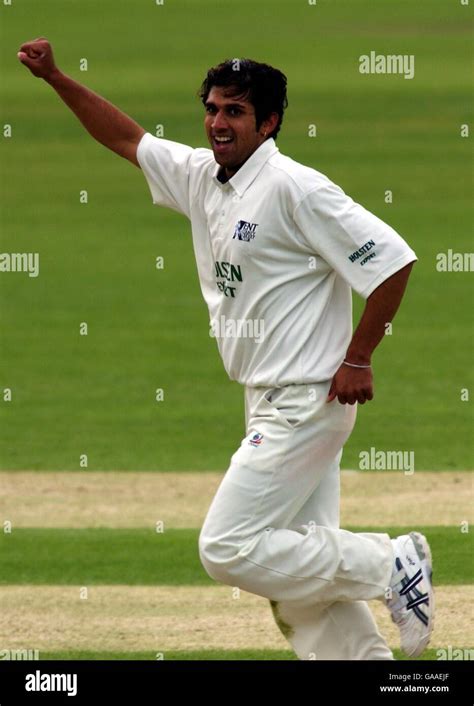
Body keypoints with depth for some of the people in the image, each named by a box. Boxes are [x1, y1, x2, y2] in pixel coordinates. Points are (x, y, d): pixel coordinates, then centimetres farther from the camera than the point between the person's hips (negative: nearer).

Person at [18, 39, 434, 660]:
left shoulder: (294, 188, -16)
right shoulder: (200, 178, 9)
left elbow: (391, 259, -20)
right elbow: (127, 138, 21)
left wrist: (357, 359, -16)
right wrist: (55, 77, 12)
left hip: (306, 401, -9)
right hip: (270, 404, 9)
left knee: (229, 549, -11)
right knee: (298, 582, 6)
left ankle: (389, 565, -3)